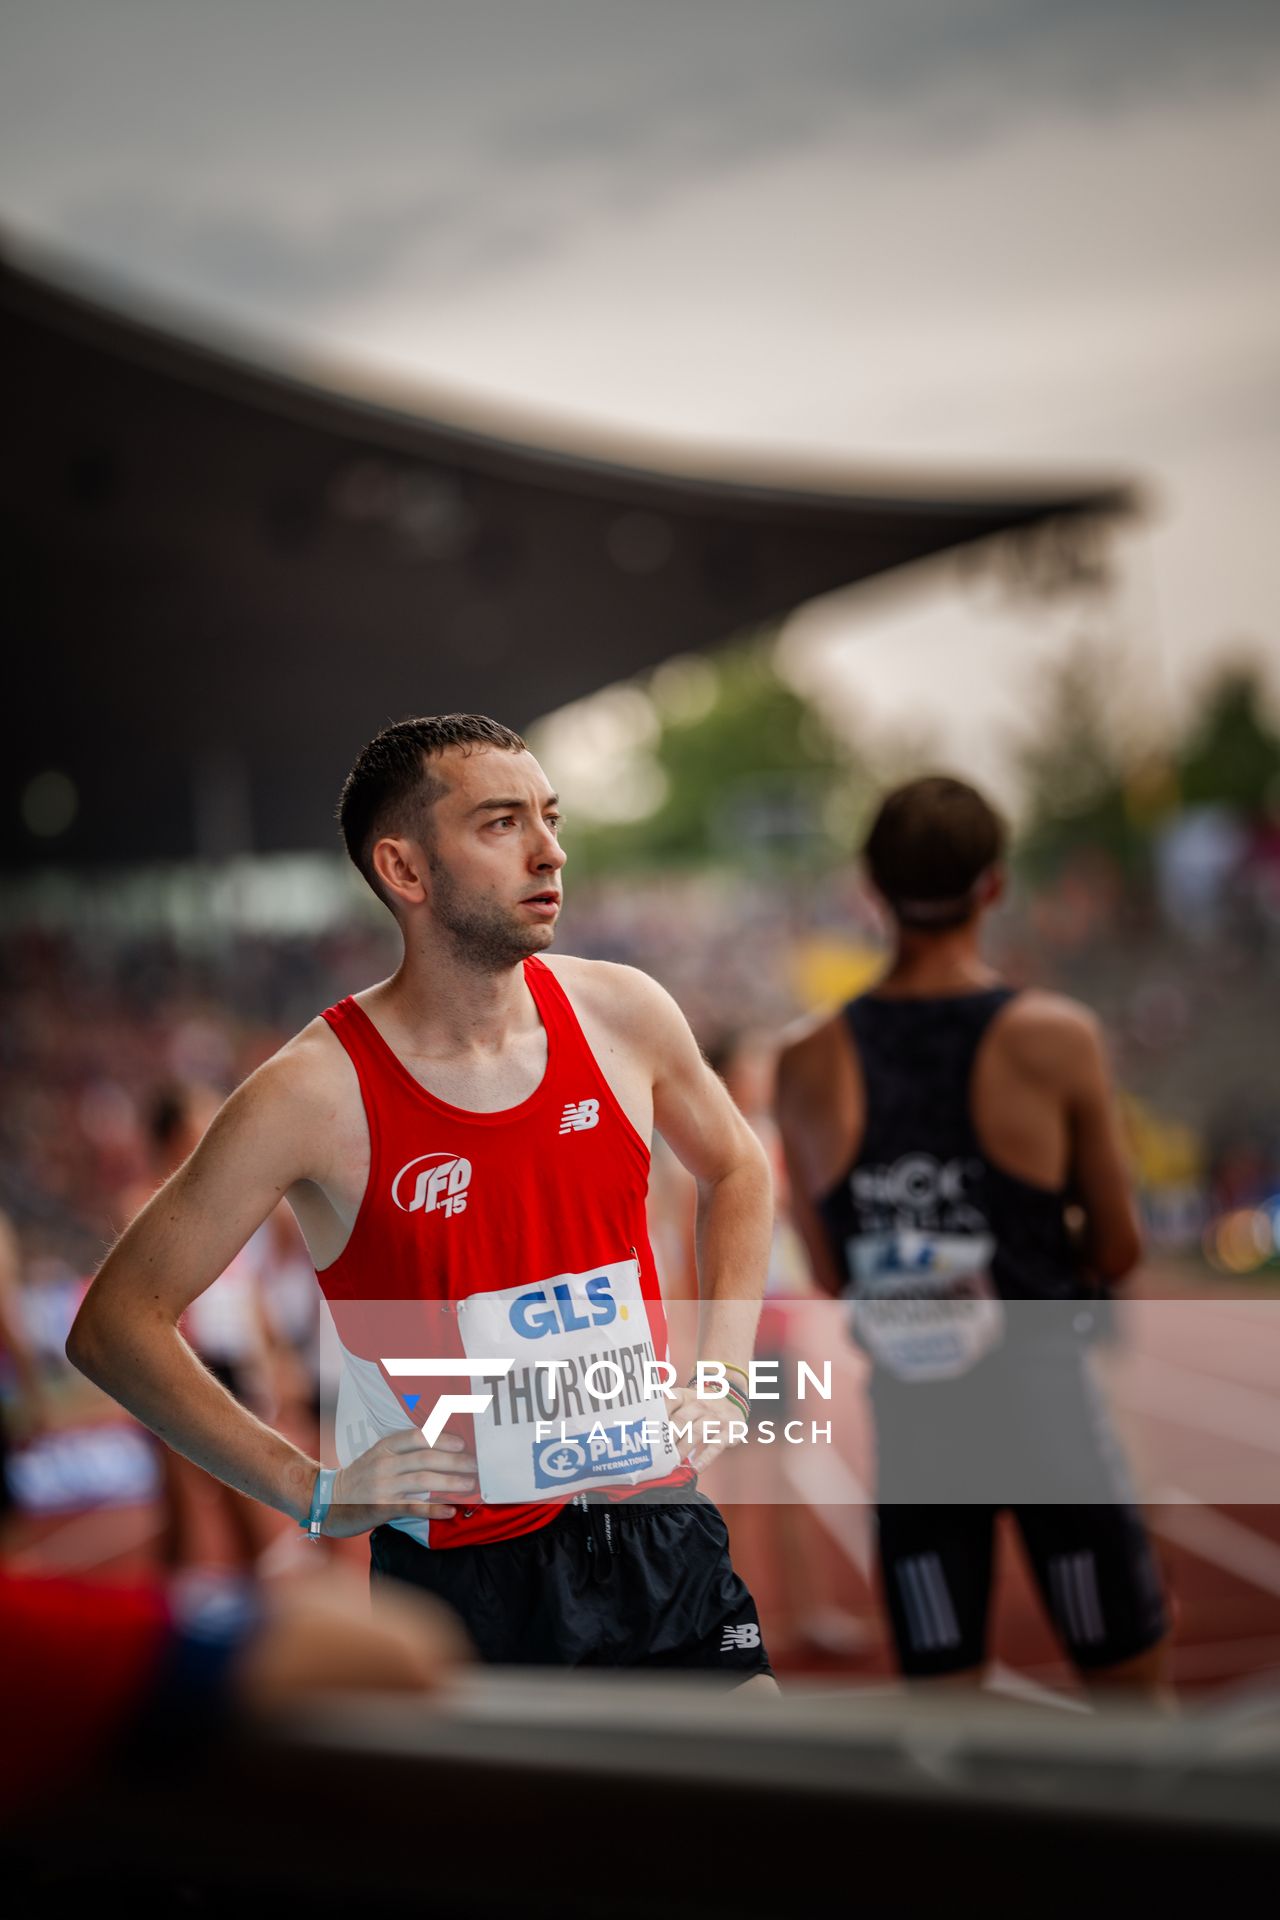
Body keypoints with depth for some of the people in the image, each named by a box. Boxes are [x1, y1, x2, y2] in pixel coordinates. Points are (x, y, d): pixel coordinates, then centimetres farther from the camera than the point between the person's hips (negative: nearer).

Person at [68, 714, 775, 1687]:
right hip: (462, 1578, -4)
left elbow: (736, 1170, 20)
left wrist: (719, 1377, 8)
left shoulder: (622, 1013, -1)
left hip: (662, 1537, 4)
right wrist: (316, 1492, -12)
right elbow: (115, 1321, -9)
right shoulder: (316, 1094, -15)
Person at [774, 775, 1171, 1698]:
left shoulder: (809, 1063, -4)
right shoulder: (1056, 1037, -11)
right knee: (1131, 1686, 14)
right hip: (1045, 1397, -2)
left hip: (908, 1414, 3)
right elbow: (1121, 1249, -2)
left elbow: (828, 1278, 4)